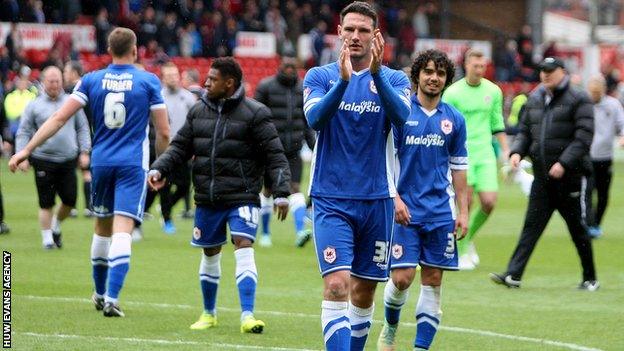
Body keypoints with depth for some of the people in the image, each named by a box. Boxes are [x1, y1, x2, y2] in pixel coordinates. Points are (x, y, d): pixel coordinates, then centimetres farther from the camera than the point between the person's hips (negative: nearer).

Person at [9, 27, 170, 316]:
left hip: (100, 162, 3)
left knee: (102, 227, 20)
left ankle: (100, 294, 31)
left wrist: (27, 150, 0)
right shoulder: (149, 82, -3)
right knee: (122, 232, -9)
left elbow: (59, 118, -3)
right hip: (132, 165, -3)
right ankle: (111, 299, -21)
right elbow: (163, 132, -3)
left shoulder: (91, 80, 2)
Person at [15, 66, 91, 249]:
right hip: (43, 160, -2)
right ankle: (47, 237, 11)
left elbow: (83, 129, 14)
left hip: (68, 160, 2)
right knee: (46, 203, -1)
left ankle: (56, 225, 28)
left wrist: (84, 152, 7)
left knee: (69, 200, 1)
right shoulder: (34, 105, 4)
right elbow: (23, 133, 5)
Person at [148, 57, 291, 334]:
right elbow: (180, 147, 13)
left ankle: (247, 316, -19)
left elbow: (274, 155, -8)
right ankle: (209, 313, 31)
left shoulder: (254, 114, -7)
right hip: (207, 199, 5)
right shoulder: (198, 111, 9)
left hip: (242, 199, -5)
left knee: (244, 248, -17)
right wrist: (159, 169, -4)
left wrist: (281, 193, -14)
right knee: (210, 253, 15)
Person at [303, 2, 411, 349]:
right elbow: (314, 118, -16)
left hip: (376, 200, 2)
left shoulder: (394, 79, 3)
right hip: (331, 200, -2)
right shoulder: (320, 77, 2)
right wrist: (343, 81, -31)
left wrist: (377, 73, -32)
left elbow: (401, 115, -18)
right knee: (336, 284, -16)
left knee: (364, 291, 10)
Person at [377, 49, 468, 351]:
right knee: (402, 277, -9)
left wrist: (463, 211, 8)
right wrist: (394, 198, -13)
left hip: (440, 213, 3)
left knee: (433, 280, 1)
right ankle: (390, 327, 21)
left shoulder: (454, 120, 8)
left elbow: (458, 168, 13)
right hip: (404, 211, -3)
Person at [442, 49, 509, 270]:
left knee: (489, 202, -7)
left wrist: (506, 151, 13)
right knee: (466, 203, -7)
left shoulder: (493, 91, 9)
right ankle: (462, 252, 5)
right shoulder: (453, 93, -3)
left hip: (485, 154, 4)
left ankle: (469, 238, 20)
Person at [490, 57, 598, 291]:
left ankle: (590, 279, 16)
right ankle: (513, 275, -8)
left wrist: (563, 163, -22)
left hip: (570, 176, -5)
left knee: (578, 228, 4)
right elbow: (525, 131, 18)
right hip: (542, 176, 5)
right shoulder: (535, 99, 13)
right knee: (532, 225, -2)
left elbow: (583, 138, -13)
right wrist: (517, 152, -3)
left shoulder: (578, 100, -6)